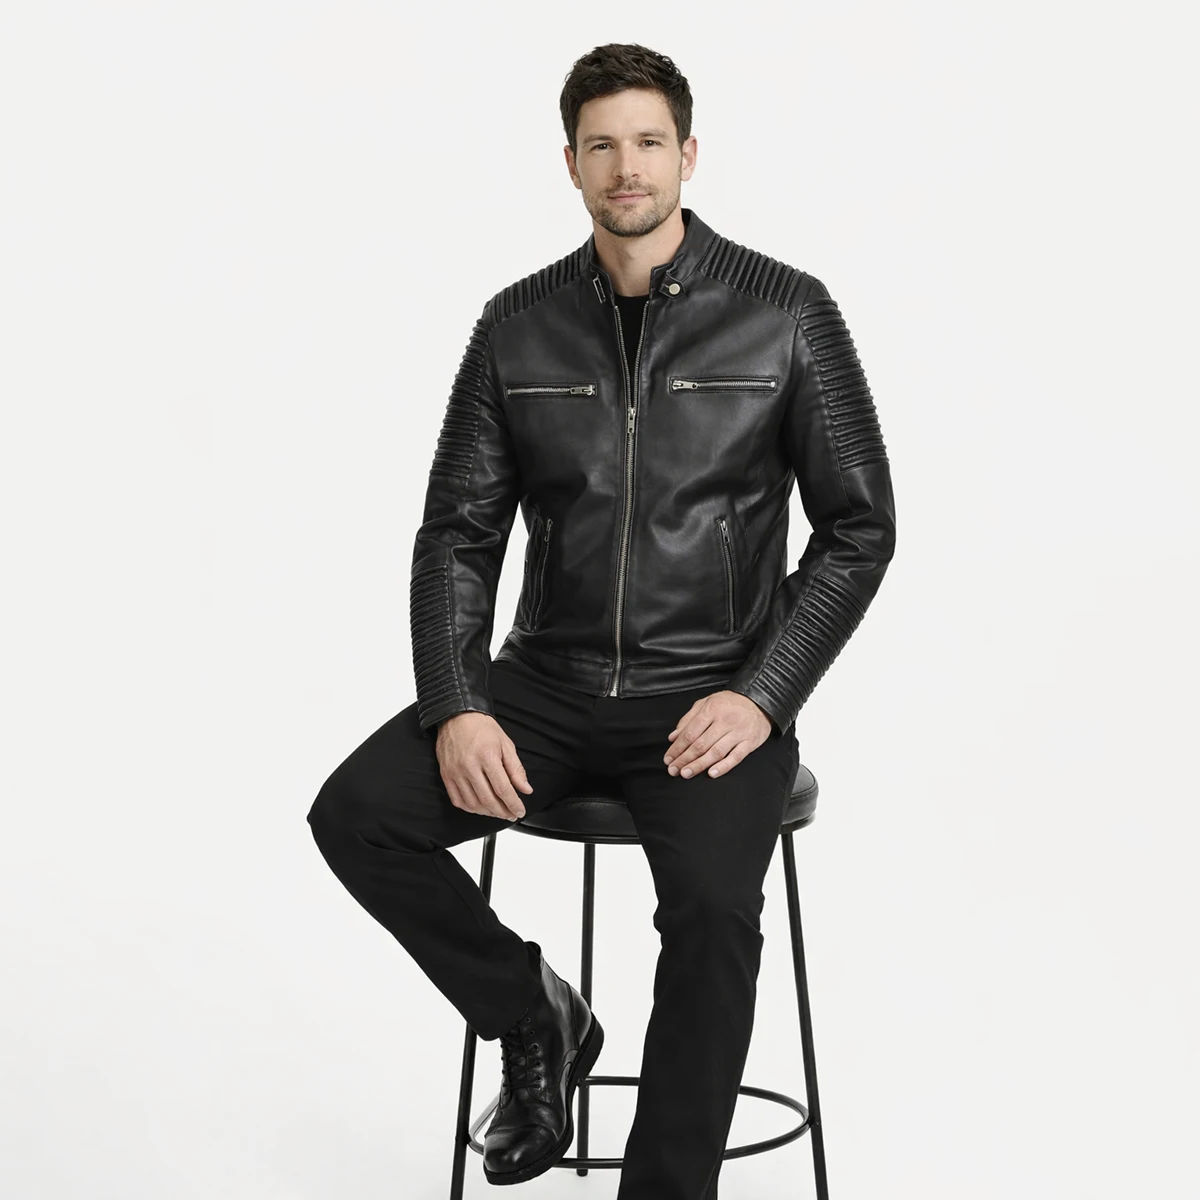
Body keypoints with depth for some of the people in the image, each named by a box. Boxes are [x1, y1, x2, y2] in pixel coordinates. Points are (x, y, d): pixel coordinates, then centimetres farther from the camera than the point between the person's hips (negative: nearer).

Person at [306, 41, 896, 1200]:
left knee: (711, 905, -31)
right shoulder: (518, 324, 5)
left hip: (714, 689, -3)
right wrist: (455, 708, -11)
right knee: (355, 813, -18)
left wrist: (761, 695, -15)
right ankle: (534, 1018, 6)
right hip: (551, 678, 3)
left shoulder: (786, 311, -3)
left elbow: (859, 526, -3)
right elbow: (459, 530, 4)